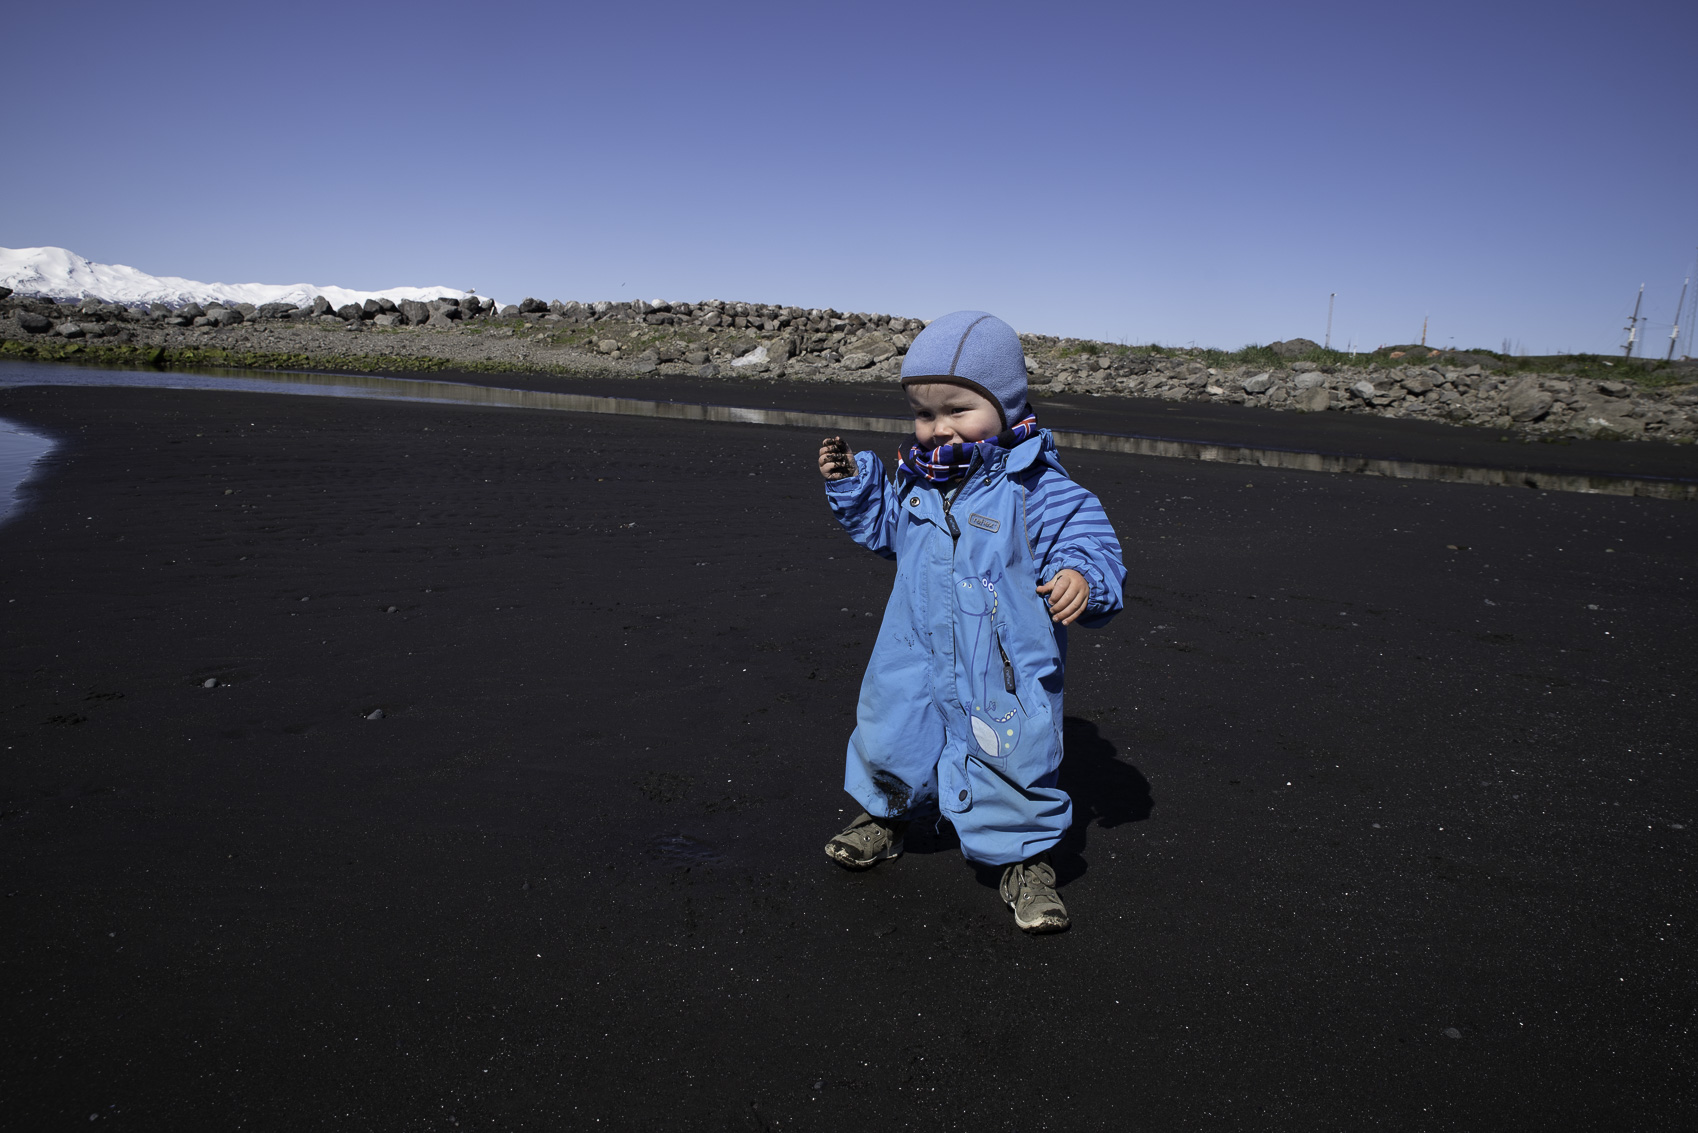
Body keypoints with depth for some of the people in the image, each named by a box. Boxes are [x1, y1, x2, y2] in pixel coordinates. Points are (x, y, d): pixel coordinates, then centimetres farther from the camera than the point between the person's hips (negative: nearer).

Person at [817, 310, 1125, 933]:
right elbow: (884, 526, 20)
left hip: (1004, 674, -5)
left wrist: (1082, 579, -39)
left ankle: (1026, 857, 32)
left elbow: (1093, 545, -18)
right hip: (915, 662, 5)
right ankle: (885, 814, 49)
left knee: (1012, 769, 5)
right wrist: (851, 483, 8)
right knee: (885, 742, 19)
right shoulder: (918, 480, 2)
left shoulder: (1037, 489, -17)